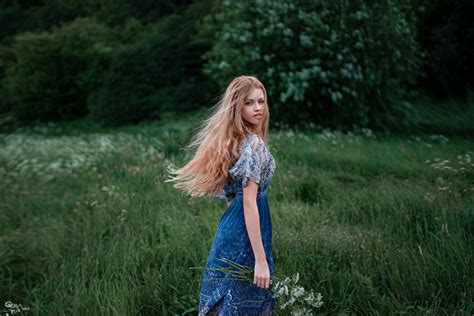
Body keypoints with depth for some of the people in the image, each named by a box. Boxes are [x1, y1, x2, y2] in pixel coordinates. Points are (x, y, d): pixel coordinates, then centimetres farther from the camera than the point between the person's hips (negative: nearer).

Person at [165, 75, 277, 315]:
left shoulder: (233, 140, 8)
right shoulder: (254, 144, -18)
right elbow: (249, 203, -22)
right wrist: (261, 259, -23)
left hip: (230, 226, 9)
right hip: (245, 233, -9)